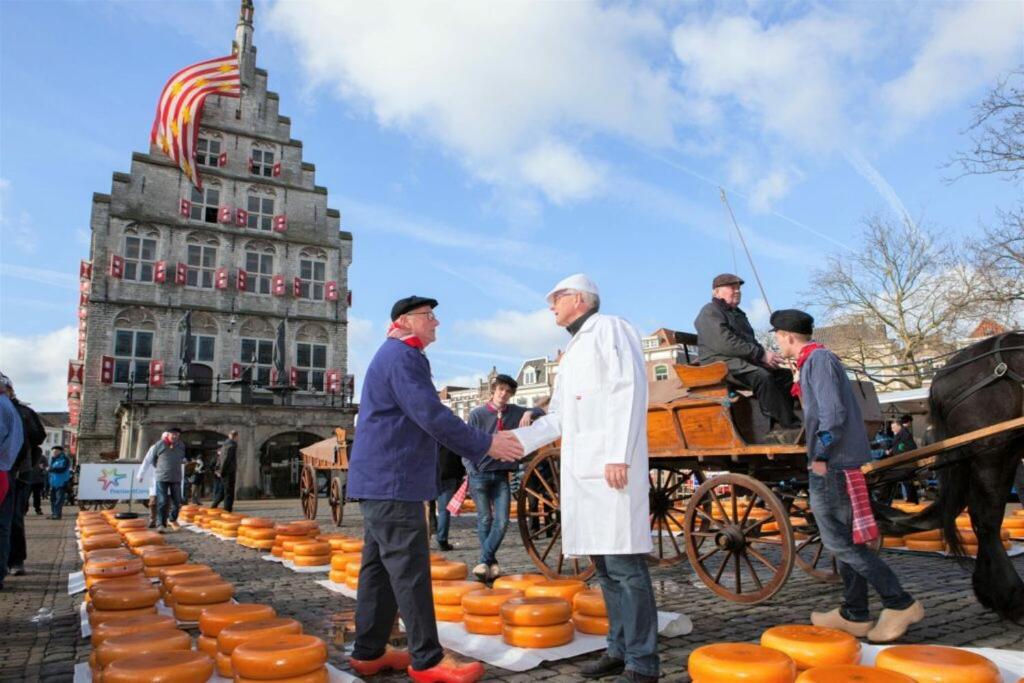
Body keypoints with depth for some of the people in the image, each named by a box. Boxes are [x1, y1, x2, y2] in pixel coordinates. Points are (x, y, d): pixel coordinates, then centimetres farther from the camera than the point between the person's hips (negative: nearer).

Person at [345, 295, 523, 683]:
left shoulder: (399, 356, 22)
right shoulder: (401, 356, -12)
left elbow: (420, 418, 22)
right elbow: (431, 416, -20)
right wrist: (486, 445, -13)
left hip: (382, 480, 11)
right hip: (392, 481, -11)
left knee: (379, 565, 13)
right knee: (410, 569, -6)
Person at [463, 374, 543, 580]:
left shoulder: (514, 411, 5)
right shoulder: (477, 414, -5)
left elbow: (541, 413, 17)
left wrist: (529, 413, -6)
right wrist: (472, 472, -10)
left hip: (502, 475, 3)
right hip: (480, 474, -3)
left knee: (502, 521, -5)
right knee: (485, 519, -2)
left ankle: (484, 561, 3)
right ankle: (492, 563, 10)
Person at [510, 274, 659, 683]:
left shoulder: (609, 330, 0)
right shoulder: (572, 353, 26)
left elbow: (628, 391, -12)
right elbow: (558, 417, 25)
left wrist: (618, 455, -20)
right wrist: (517, 440, 17)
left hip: (611, 468, -9)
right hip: (581, 471, 9)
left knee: (624, 564, -6)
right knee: (604, 564, 12)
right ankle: (620, 650, 22)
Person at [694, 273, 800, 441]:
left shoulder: (737, 314, 27)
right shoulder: (710, 312, -4)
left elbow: (751, 342, 27)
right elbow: (725, 344, -18)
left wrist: (765, 354, 3)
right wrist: (761, 354, -18)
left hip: (745, 362, 10)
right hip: (721, 364, -10)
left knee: (786, 375, -7)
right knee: (762, 377, -33)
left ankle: (779, 427, -17)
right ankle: (791, 427, -30)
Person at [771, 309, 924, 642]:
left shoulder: (818, 359, -12)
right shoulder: (816, 359, 18)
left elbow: (833, 414, -21)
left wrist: (821, 455, -15)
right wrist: (821, 454, 20)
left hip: (832, 466, -10)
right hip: (841, 464, 10)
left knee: (842, 543, -5)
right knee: (847, 541, 13)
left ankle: (900, 604, 1)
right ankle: (854, 614, 20)